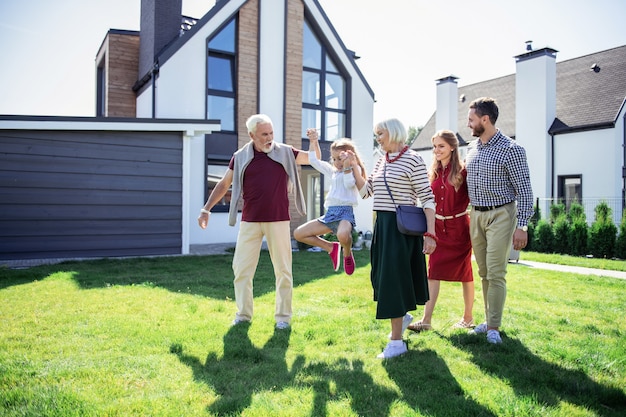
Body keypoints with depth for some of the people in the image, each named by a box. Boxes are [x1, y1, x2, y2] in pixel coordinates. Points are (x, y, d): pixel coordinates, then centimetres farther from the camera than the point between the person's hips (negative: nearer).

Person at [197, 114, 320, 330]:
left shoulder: (285, 152, 2)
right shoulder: (241, 157, 2)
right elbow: (224, 184, 9)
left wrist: (314, 142, -10)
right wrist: (206, 208, 4)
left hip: (278, 221, -1)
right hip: (250, 222, 1)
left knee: (283, 270, 4)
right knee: (241, 268, 4)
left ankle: (283, 316, 17)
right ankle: (243, 314, 18)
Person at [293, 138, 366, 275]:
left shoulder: (355, 169, 5)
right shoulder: (333, 171, 23)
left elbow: (350, 184, -15)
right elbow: (314, 161, 25)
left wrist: (347, 166, -16)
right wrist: (314, 141, 20)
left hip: (345, 211, -7)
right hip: (330, 213, 7)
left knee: (343, 235, -42)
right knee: (298, 234, 2)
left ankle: (347, 254, -5)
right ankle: (331, 248, 12)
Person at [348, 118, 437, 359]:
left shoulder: (413, 160, -11)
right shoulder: (381, 162, 12)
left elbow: (427, 198, -13)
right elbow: (365, 191, 15)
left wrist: (430, 234, -19)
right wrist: (353, 167, 4)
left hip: (402, 226, -7)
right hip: (382, 225, 8)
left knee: (394, 278, -4)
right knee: (381, 277, 14)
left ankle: (397, 341, 7)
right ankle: (402, 315, 41)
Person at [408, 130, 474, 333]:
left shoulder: (462, 171, -8)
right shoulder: (433, 173, 8)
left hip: (459, 227, -5)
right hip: (438, 227, 5)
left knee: (464, 271, 9)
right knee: (433, 272, 0)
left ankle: (468, 317, 24)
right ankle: (426, 320, 0)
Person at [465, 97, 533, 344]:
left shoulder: (510, 149, -11)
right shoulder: (472, 148, 9)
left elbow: (524, 190, -12)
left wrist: (522, 226, -16)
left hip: (500, 215, -6)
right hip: (476, 215, 7)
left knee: (496, 273, -6)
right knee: (483, 273, 11)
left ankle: (493, 327, 2)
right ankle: (488, 319, 21)